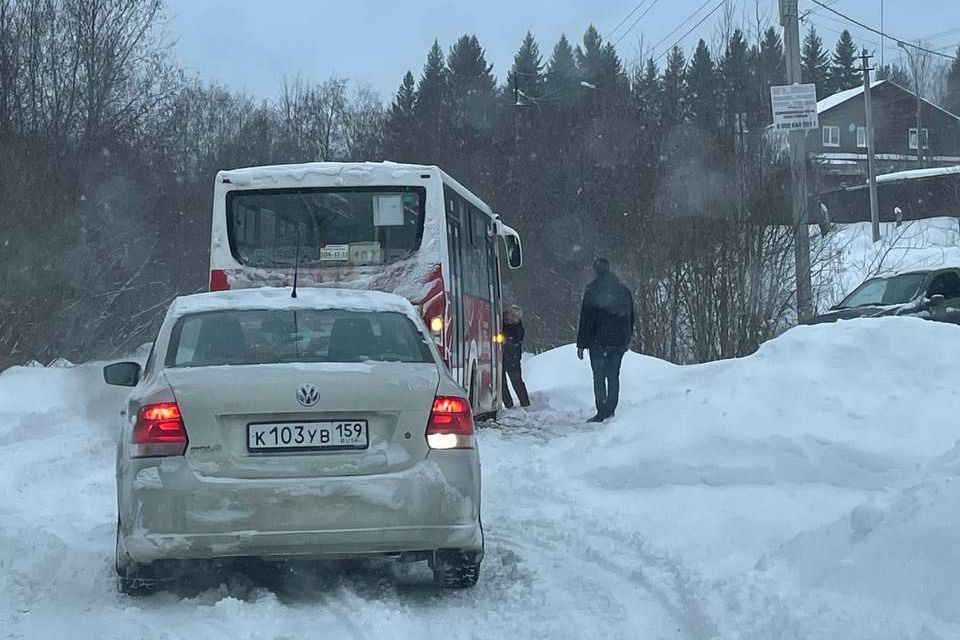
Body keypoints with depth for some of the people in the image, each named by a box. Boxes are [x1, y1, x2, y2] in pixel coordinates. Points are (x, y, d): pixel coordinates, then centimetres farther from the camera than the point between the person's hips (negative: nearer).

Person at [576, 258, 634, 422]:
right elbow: (631, 317, 15)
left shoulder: (592, 292, -10)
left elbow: (586, 320, -10)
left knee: (599, 377, 1)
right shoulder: (624, 290, 7)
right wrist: (628, 339, 25)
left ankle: (602, 412, -4)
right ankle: (611, 410, 10)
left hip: (599, 342, -5)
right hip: (619, 342, 5)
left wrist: (581, 344, -6)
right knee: (614, 376, 12)